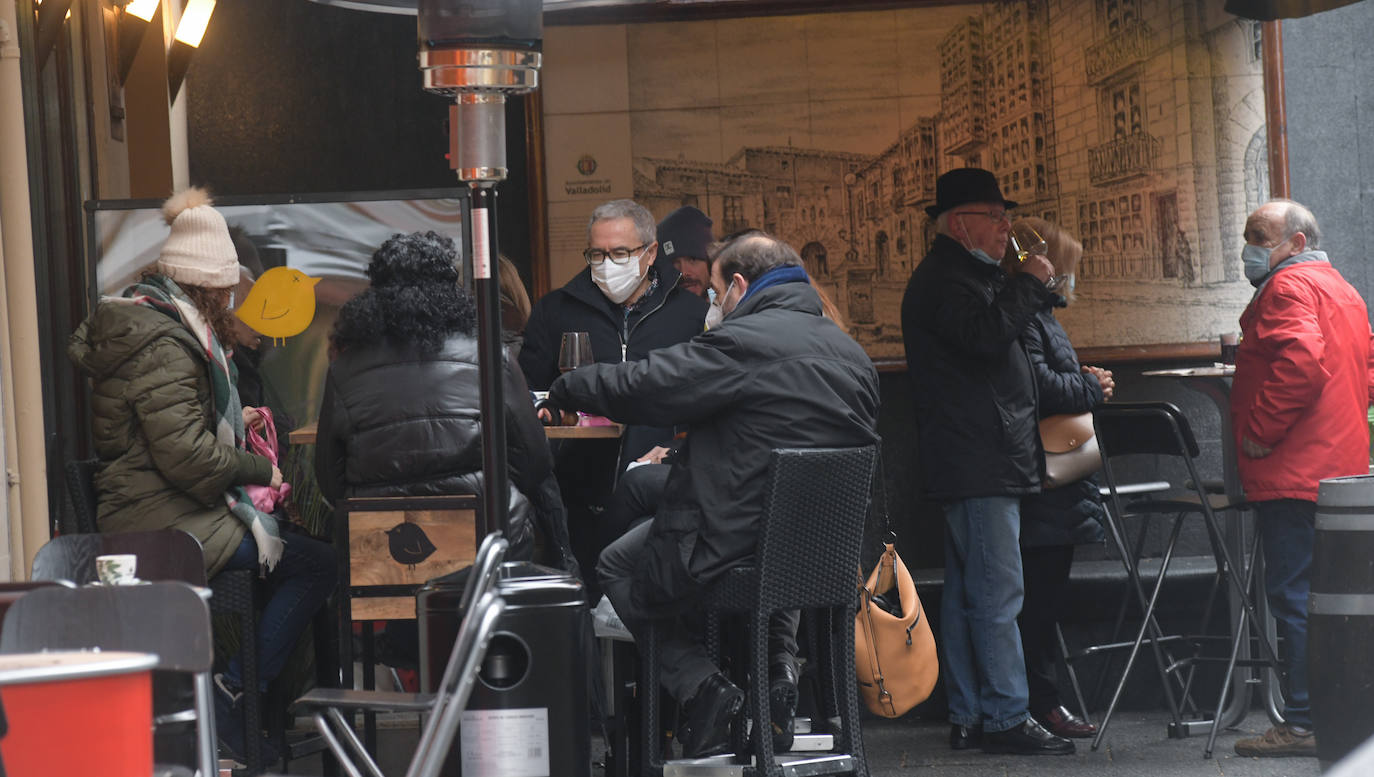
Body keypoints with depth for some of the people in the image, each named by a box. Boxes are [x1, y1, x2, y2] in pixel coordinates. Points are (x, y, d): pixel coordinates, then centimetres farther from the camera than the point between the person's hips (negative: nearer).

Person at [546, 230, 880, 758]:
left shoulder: (744, 342, -15)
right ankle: (779, 669, 20)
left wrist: (564, 388, 5)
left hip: (734, 545, -7)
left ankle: (703, 686, 2)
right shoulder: (853, 353, 8)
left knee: (616, 567, 17)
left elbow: (638, 388, -15)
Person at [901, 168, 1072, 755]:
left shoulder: (961, 274, 23)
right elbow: (986, 336, -27)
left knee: (966, 591, 11)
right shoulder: (945, 279, -11)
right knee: (997, 592, -12)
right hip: (978, 464, -11)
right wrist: (1028, 284, -15)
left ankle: (967, 716, 14)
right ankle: (1006, 718, -13)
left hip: (975, 462, 11)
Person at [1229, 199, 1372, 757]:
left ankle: (1304, 724, -11)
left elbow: (1300, 361, -24)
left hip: (1292, 473, -10)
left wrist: (1259, 431, -18)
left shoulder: (1288, 287, -9)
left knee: (1294, 595, -10)